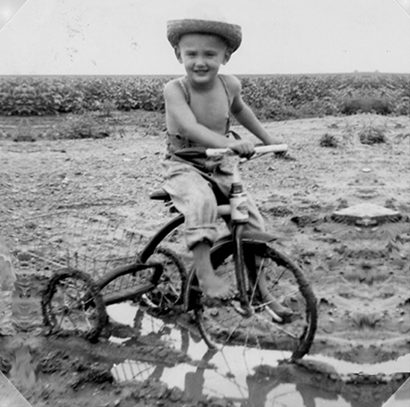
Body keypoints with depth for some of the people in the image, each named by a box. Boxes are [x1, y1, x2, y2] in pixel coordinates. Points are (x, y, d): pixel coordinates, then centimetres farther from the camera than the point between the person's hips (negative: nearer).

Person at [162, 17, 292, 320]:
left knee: (253, 219, -5)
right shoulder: (175, 89, -20)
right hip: (183, 167, -4)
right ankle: (204, 273, -29)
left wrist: (267, 138, 25)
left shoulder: (230, 84, -5)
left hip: (219, 168, 5)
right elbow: (190, 127, -37)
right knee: (203, 201, -37)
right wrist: (229, 143, -51)